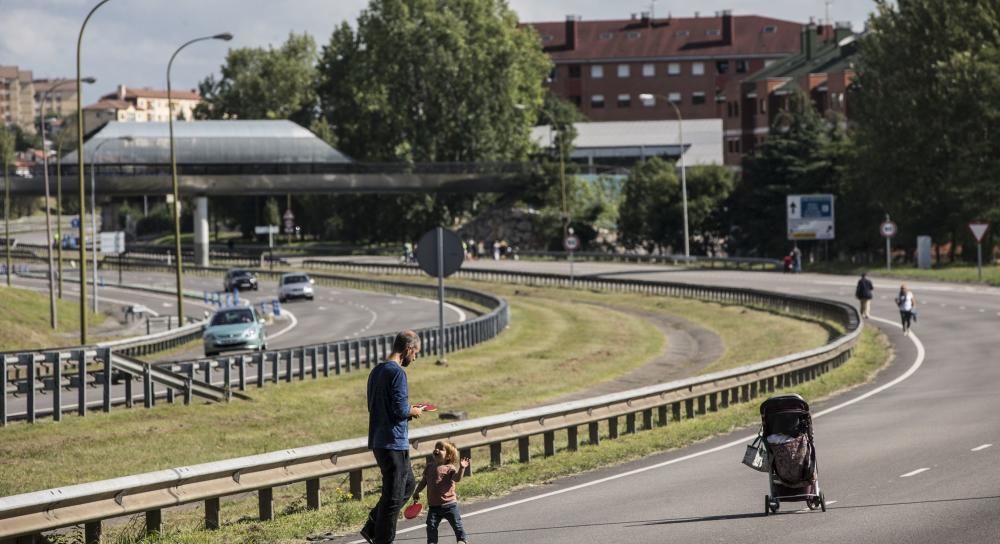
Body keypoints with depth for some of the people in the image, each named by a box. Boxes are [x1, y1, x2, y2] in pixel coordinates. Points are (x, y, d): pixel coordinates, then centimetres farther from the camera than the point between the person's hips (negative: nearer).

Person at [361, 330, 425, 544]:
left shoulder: (377, 371, 13)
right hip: (394, 442, -10)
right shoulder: (397, 372, -16)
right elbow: (400, 409, -22)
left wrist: (408, 410, 14)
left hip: (378, 440, 10)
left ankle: (372, 527, 17)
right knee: (394, 496, -2)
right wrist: (414, 412, -1)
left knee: (408, 484, 21)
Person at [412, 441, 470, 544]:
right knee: (431, 526, -2)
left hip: (449, 504, -4)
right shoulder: (429, 467, 7)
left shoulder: (450, 468, -9)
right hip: (434, 505, 4)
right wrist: (417, 492, 14)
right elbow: (424, 481, 16)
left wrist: (461, 468, -40)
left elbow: (457, 478, -26)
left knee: (456, 524, 7)